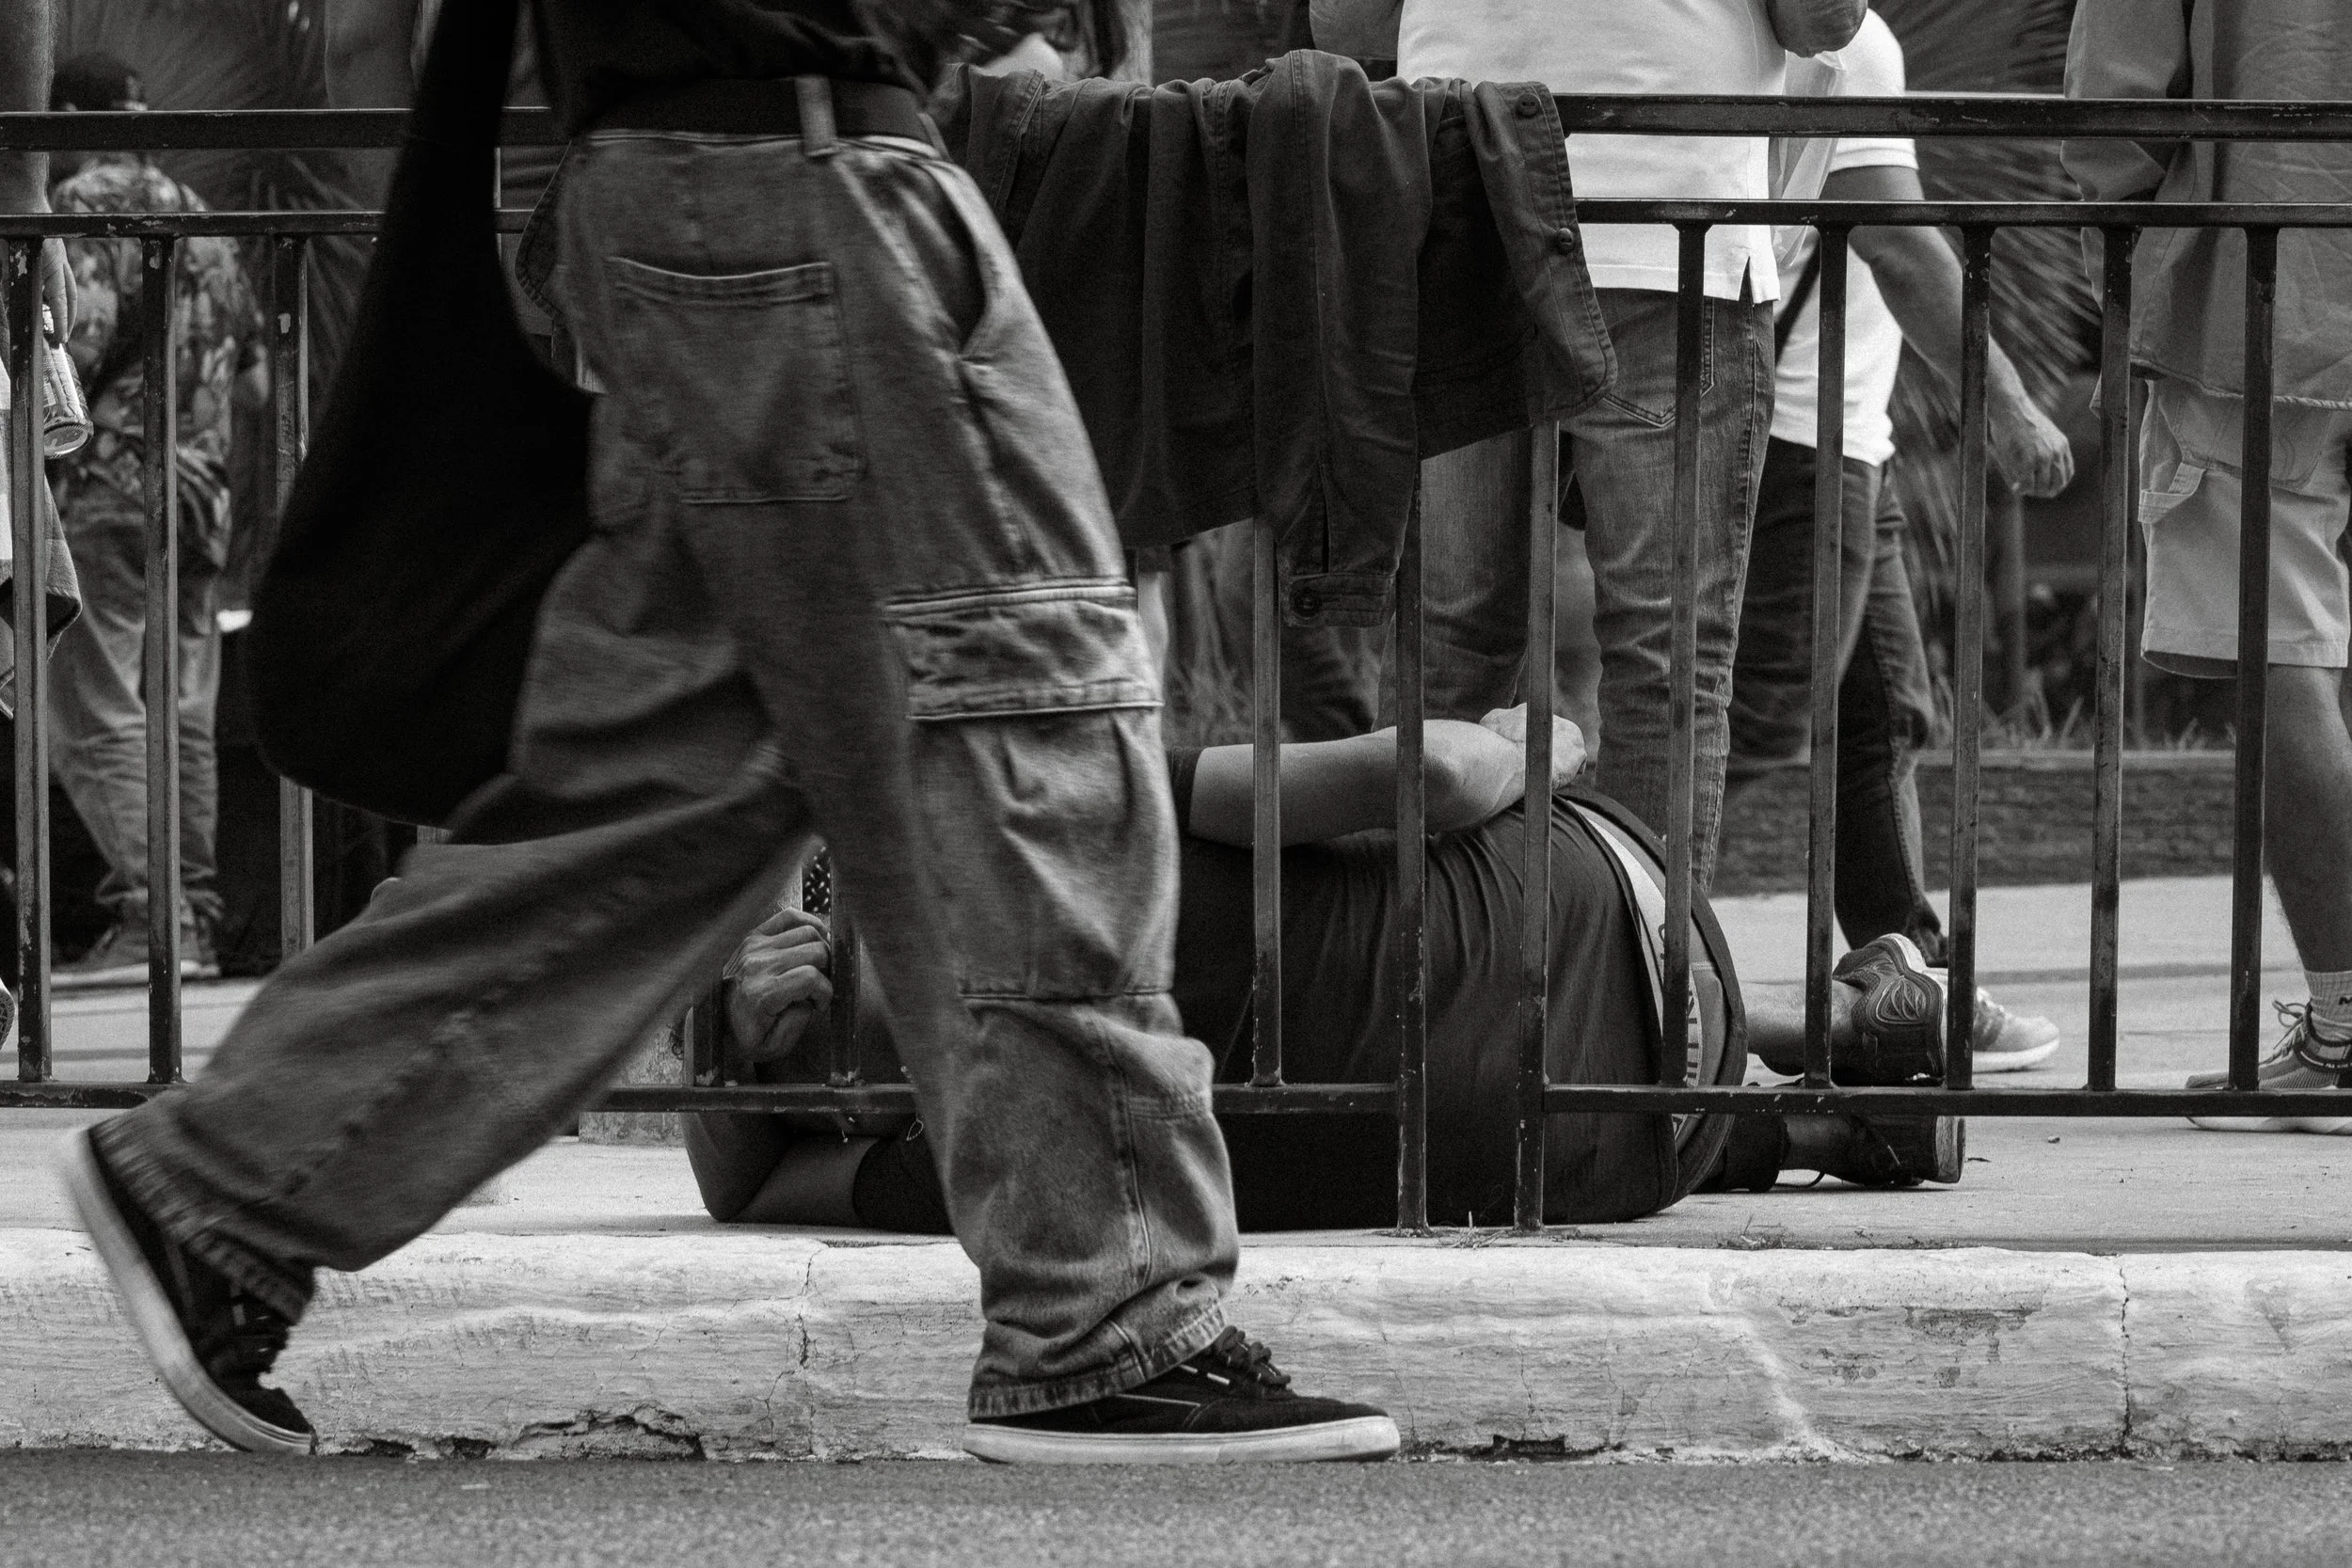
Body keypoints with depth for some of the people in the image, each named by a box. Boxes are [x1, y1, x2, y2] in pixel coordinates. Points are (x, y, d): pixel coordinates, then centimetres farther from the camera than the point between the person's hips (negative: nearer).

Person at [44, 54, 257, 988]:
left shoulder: (86, 203, -7)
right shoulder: (197, 216, 18)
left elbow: (76, 339, -18)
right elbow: (251, 362, 22)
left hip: (106, 492, -8)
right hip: (201, 494, 8)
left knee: (95, 716, -10)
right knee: (181, 719, 10)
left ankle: (148, 919, -19)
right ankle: (196, 919, 10)